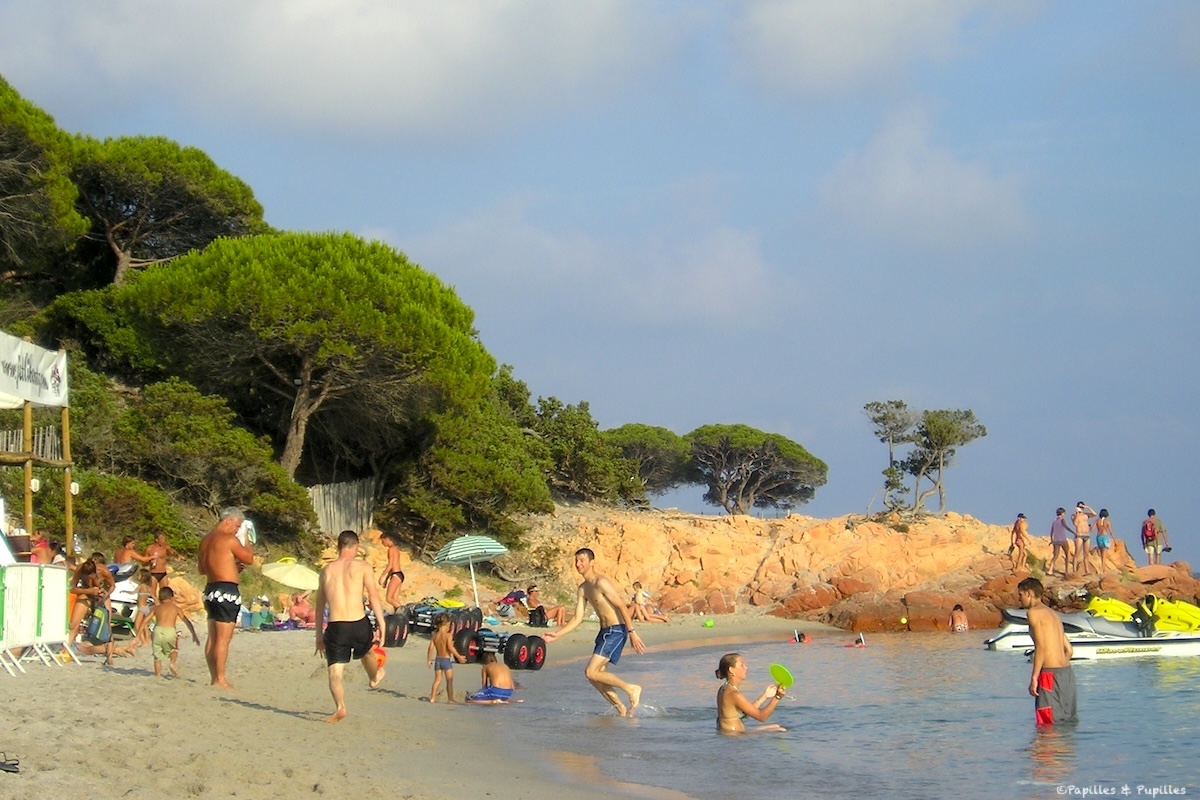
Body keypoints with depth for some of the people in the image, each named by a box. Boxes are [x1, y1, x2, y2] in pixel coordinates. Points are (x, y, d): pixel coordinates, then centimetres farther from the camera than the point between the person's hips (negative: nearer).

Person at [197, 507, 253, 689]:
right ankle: (220, 679, -7)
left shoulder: (206, 539, 14)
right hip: (226, 590, -9)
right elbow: (249, 558, -6)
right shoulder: (229, 539, -12)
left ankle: (213, 677, 16)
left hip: (211, 589, 9)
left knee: (212, 637, 12)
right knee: (223, 638, -7)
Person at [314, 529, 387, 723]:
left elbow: (319, 605, 15)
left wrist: (319, 635, 22)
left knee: (334, 673, 3)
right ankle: (374, 677, 57)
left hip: (335, 627, 0)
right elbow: (374, 596, -8)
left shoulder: (326, 570, 11)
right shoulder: (362, 566, 0)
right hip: (359, 625, 0)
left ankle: (340, 707, -17)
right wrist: (381, 624, -6)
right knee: (366, 650, 32)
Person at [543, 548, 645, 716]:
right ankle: (622, 710, 16)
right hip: (604, 632, 9)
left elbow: (622, 606, -18)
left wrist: (632, 632, -24)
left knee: (591, 672, -15)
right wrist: (556, 635, 5)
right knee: (596, 677, 7)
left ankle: (631, 689, -4)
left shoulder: (601, 583, -15)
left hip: (616, 631, -9)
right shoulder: (583, 589, 13)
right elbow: (577, 619, 14)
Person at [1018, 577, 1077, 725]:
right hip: (1067, 672, 9)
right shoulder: (1052, 613, 22)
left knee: (1050, 726, -7)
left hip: (1051, 674, -9)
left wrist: (1034, 677, -15)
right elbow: (1069, 650, 21)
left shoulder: (1034, 612, -5)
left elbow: (1041, 646, -15)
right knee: (1070, 722, 10)